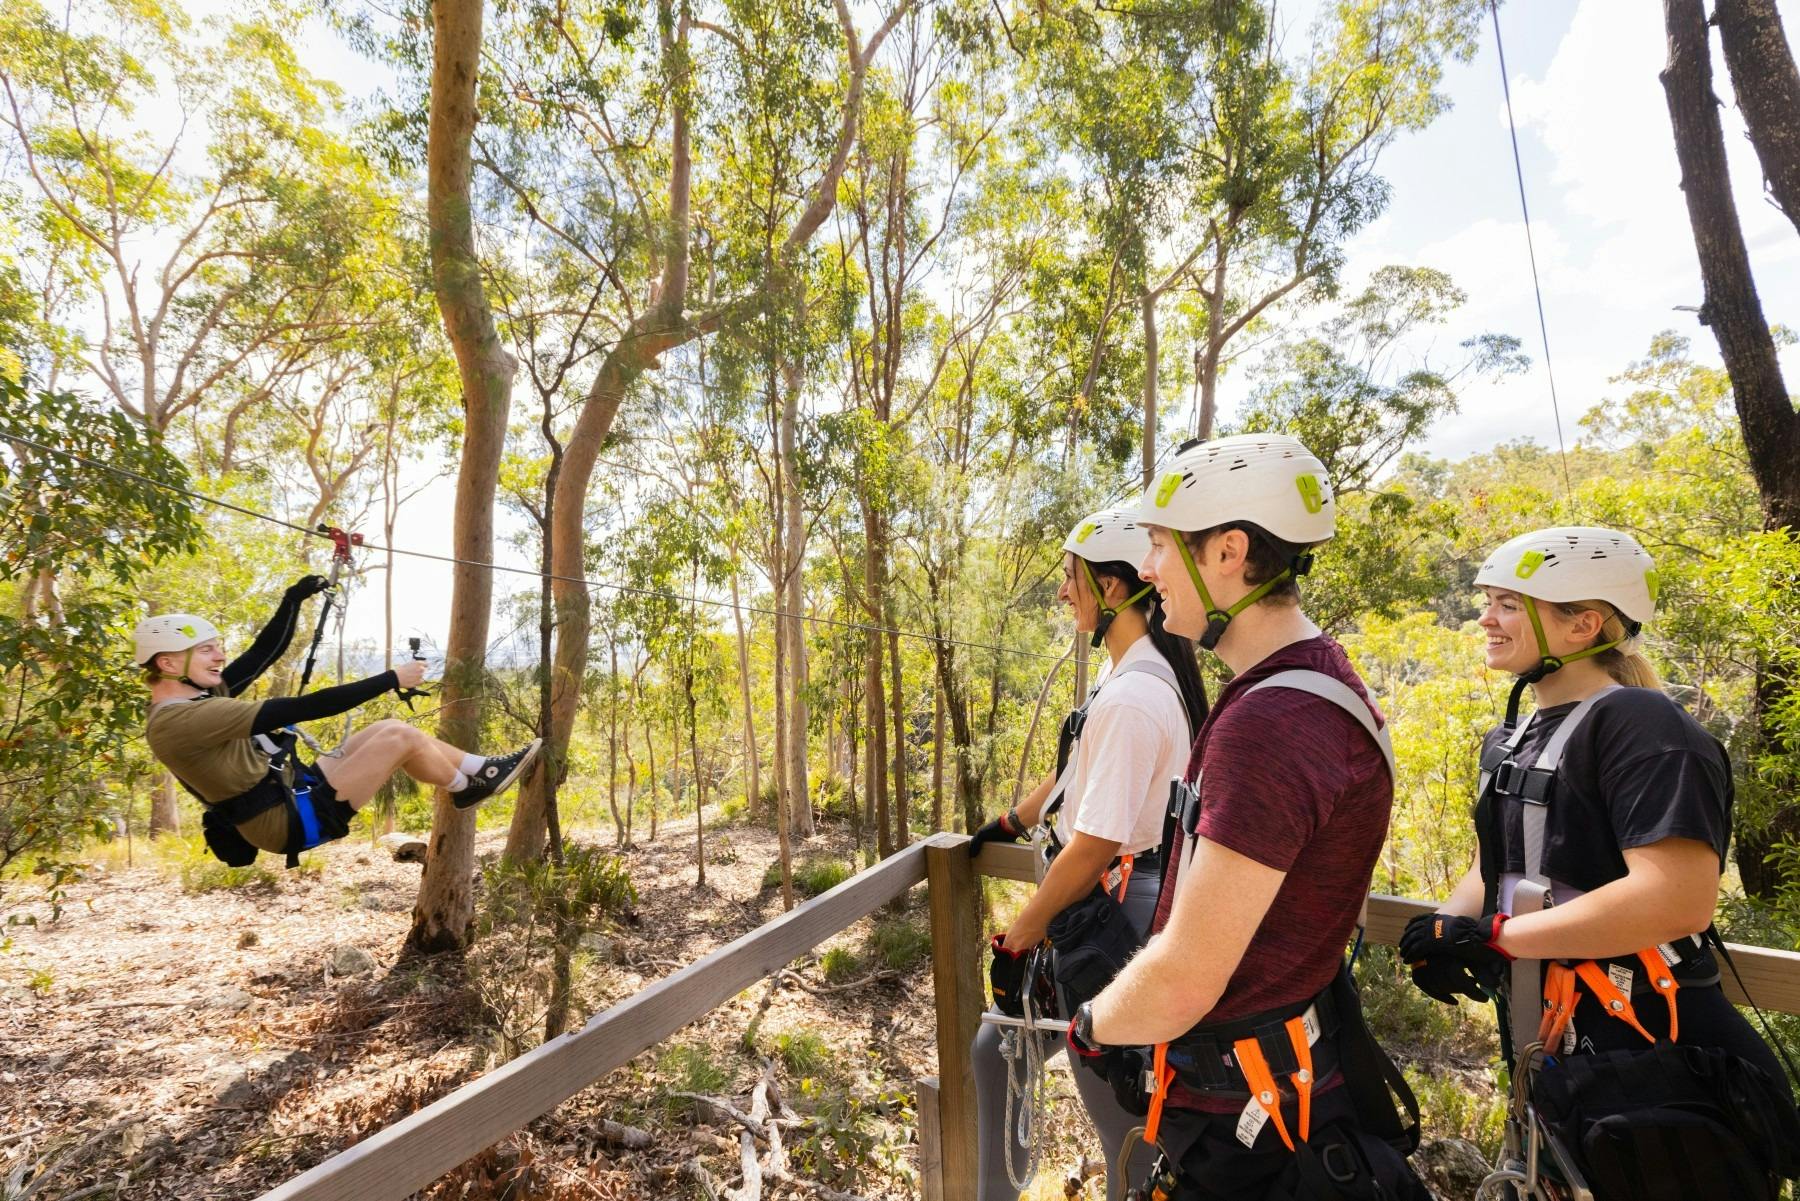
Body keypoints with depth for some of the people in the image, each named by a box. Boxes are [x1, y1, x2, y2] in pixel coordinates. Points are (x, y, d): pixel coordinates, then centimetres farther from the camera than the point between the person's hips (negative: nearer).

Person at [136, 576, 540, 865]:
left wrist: (295, 596, 14)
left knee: (389, 729, 8)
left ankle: (483, 768, 14)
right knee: (399, 737, -16)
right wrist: (390, 679, -26)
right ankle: (470, 787, 8)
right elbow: (293, 711, -27)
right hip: (291, 821, -10)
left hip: (294, 794, 10)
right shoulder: (180, 721, -23)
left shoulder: (196, 697, 8)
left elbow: (265, 653, 14)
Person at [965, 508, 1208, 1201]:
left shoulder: (1130, 697, -24)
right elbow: (1075, 771, 20)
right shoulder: (1151, 675, 7)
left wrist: (1017, 938, -15)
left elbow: (1094, 844, -25)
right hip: (1111, 905, 10)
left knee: (1120, 1118, 7)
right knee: (997, 1052, 22)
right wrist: (1009, 822, 31)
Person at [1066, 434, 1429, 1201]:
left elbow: (1181, 984, -27)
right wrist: (1130, 1022, 12)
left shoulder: (1268, 723, -30)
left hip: (1243, 1135, -9)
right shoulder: (1311, 686, 3)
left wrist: (1093, 1024, -7)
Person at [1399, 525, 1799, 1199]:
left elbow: (1677, 898, -29)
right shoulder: (1508, 741, 9)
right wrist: (1445, 928, -6)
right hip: (1549, 1053, 8)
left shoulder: (1640, 726, -18)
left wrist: (1491, 934, -25)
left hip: (1644, 1068, -8)